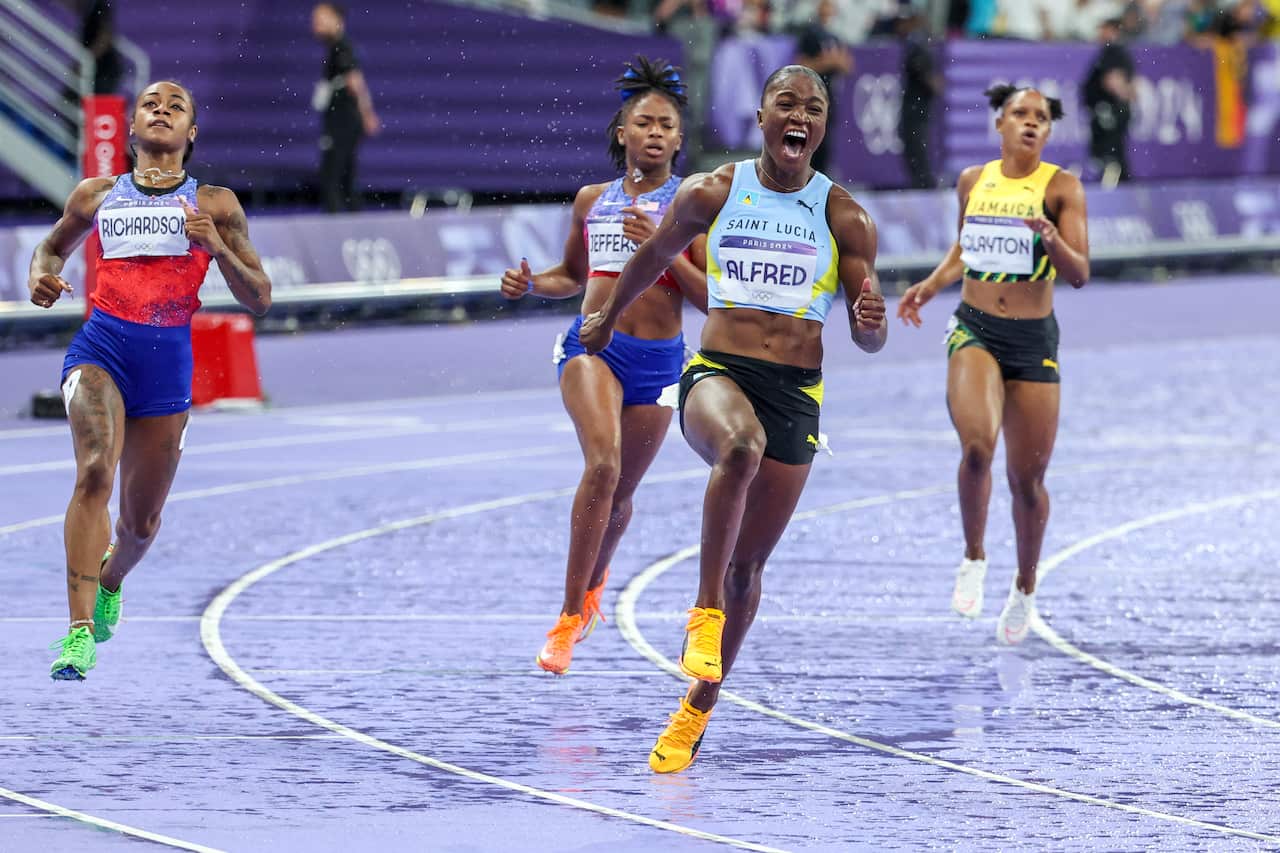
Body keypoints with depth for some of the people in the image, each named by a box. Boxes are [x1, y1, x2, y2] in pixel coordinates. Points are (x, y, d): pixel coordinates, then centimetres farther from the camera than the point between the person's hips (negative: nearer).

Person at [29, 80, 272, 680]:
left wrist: (218, 247, -12)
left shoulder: (215, 205, 8)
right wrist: (41, 277, 4)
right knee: (96, 472, -27)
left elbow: (259, 299, 7)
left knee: (141, 522, 9)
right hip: (102, 346, -1)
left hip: (169, 360, 1)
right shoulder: (97, 196, 11)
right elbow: (53, 247, 28)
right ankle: (80, 630, -31)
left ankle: (110, 580, 46)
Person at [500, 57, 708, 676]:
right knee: (602, 465, -25)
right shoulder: (591, 200, 10)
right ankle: (571, 613, -18)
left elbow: (712, 298, -4)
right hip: (592, 345, 0)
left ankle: (590, 584, 44)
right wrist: (529, 284, 5)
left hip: (658, 358, 0)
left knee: (619, 494, 11)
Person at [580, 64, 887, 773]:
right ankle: (706, 608, -30)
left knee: (747, 567, 7)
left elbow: (868, 339, 4)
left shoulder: (843, 218, 2)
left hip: (796, 395, 2)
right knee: (739, 447, -39)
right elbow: (655, 255, 20)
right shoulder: (710, 194, 1)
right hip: (716, 371, -2)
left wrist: (871, 323, -20)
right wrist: (608, 316, 34)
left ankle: (697, 709, 23)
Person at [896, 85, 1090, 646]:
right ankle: (974, 559, -2)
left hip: (1034, 341, -1)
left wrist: (1052, 240, -30)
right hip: (974, 332, 1)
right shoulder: (973, 181, 6)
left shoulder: (1060, 188, -4)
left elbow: (1079, 274, -10)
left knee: (1028, 477, 5)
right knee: (977, 445, -25)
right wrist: (932, 284, 9)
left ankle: (1025, 587, 29)